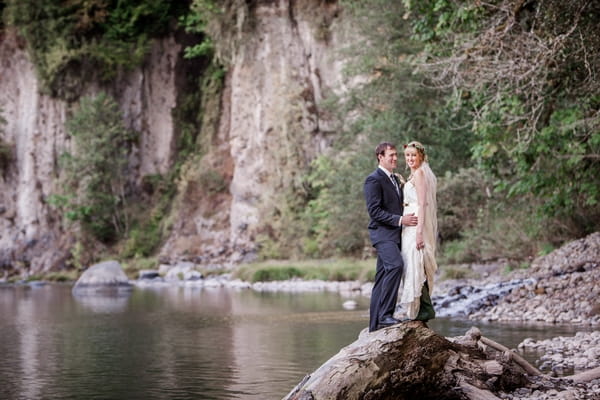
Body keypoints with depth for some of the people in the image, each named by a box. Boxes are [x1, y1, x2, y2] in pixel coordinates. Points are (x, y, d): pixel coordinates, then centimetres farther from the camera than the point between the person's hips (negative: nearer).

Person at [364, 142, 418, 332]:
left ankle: (375, 324, 9)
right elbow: (374, 210, -16)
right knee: (395, 265, -29)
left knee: (382, 279, 8)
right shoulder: (374, 180, -8)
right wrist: (400, 220, -20)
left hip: (394, 234, 9)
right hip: (382, 233, -9)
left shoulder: (395, 179, 22)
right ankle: (385, 314, -29)